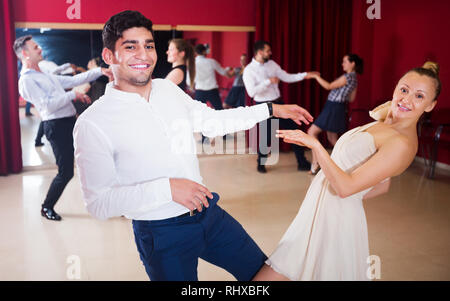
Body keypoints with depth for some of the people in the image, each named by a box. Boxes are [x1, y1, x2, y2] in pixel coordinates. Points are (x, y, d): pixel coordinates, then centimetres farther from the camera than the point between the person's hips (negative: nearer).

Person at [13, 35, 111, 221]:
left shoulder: (46, 76, 20)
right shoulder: (27, 81, -8)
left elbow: (74, 80, 22)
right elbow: (48, 105, -18)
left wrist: (99, 71, 16)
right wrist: (72, 95, -12)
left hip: (70, 122, 9)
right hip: (57, 126, -9)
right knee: (66, 172, -7)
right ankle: (47, 207, 15)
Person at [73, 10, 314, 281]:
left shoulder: (169, 89, 4)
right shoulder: (93, 123, -15)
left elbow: (213, 121, 18)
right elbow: (98, 203, -17)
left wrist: (271, 109, 19)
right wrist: (167, 188, -25)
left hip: (209, 213, 6)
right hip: (161, 234, -5)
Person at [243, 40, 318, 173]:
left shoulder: (271, 64, 6)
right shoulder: (249, 70, -12)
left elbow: (287, 77, 11)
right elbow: (252, 92, -24)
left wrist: (305, 75, 2)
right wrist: (269, 81, -22)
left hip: (278, 103, 6)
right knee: (266, 137, -3)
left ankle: (302, 163, 19)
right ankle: (261, 164, 26)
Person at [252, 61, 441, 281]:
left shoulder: (403, 143, -20)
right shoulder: (384, 122, 11)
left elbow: (345, 187, -25)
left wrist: (315, 145, -28)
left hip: (335, 222, -10)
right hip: (321, 213, 10)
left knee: (266, 277, -8)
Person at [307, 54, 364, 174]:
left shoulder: (348, 76, -15)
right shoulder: (354, 78, 14)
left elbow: (328, 86, -15)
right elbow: (351, 99, 17)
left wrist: (316, 76, -9)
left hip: (334, 108, -10)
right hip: (337, 108, 10)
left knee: (312, 131, -8)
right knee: (332, 138, 16)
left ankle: (315, 163, -12)